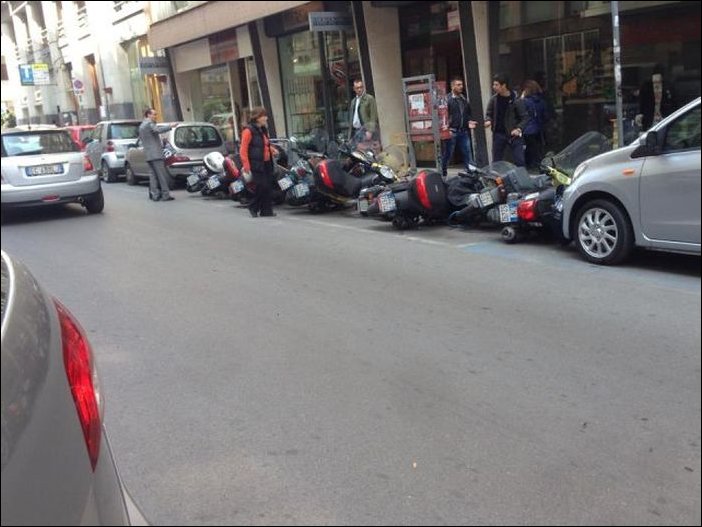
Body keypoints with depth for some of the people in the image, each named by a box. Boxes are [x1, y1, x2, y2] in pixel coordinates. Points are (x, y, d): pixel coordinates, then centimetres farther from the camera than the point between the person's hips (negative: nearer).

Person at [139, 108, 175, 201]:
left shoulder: (141, 126, 22)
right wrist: (170, 126, -31)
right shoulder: (149, 124, -9)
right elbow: (158, 130, -28)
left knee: (153, 175, 10)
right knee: (162, 175, -10)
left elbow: (140, 138, 30)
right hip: (156, 154, -10)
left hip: (148, 155, 10)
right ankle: (165, 195, -12)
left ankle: (154, 195, 7)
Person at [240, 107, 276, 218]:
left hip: (267, 163, 8)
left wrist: (272, 150, 11)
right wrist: (246, 166, -18)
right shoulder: (249, 131, -10)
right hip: (256, 164, -8)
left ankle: (267, 210, 12)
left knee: (269, 187, 5)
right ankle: (253, 207, 7)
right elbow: (243, 150, -13)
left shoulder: (263, 130, 17)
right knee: (262, 186, -11)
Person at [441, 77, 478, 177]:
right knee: (447, 155, 1)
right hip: (452, 132, -6)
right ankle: (443, 174, 11)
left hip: (464, 131, 6)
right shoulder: (447, 99, -7)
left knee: (468, 153, 3)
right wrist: (447, 128, -21)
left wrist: (469, 122, 8)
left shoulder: (464, 99, 15)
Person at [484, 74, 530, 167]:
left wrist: (519, 128, -19)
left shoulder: (516, 100, -8)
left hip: (513, 134, -3)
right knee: (496, 162, 9)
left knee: (519, 161, -5)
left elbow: (525, 117, -5)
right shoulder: (494, 99, 3)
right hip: (498, 134, 4)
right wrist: (488, 120, -7)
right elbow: (489, 113, 15)